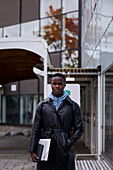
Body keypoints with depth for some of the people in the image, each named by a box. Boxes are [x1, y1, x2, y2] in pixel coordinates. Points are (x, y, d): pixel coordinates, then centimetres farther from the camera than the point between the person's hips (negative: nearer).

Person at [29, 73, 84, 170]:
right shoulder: (43, 105, 7)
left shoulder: (73, 106, 5)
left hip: (65, 151, 0)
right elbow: (36, 129, 7)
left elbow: (79, 128, 4)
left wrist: (69, 143, -8)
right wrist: (32, 151, 2)